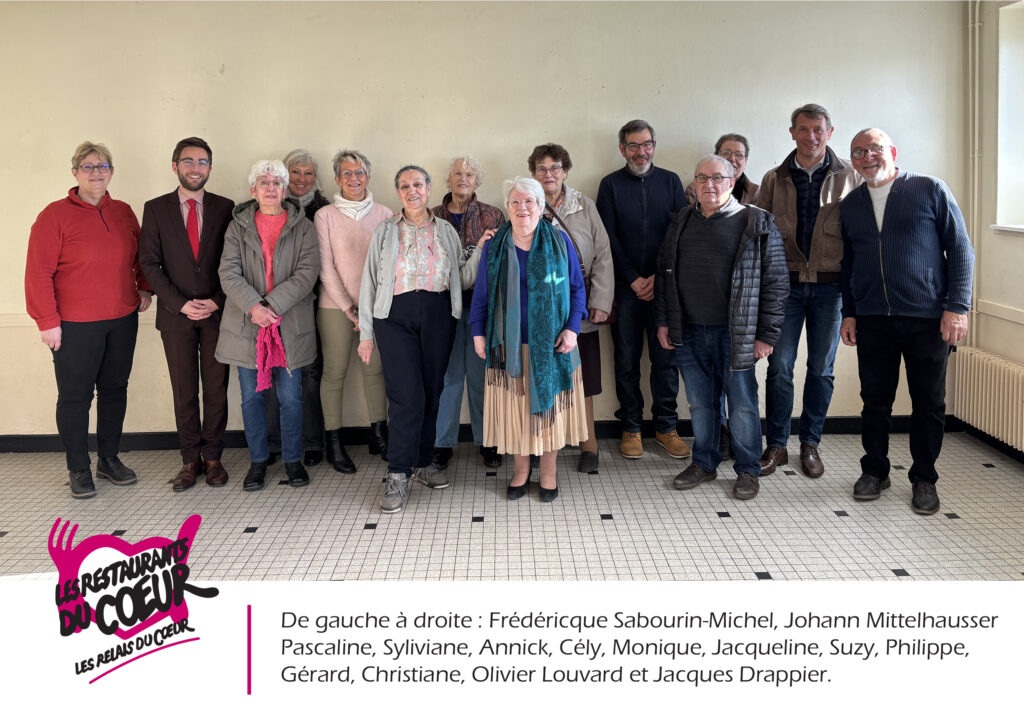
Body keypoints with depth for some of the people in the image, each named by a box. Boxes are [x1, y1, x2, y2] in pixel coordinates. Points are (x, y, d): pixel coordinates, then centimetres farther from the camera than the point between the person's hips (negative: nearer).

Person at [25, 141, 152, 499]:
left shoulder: (123, 213, 8)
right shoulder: (55, 215, -7)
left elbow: (140, 256, 24)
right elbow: (39, 272, -9)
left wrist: (143, 289, 12)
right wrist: (47, 321, -12)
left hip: (122, 320, 5)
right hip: (75, 325, -5)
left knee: (115, 389, 12)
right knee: (75, 396, 3)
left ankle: (109, 459, 26)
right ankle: (79, 469, 15)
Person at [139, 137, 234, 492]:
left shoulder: (225, 207, 4)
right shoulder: (156, 209, 3)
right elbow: (149, 263, -1)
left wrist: (217, 302, -8)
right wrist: (180, 303, -10)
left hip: (217, 313, 0)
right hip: (176, 314, 0)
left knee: (216, 388, 5)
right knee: (184, 391, 5)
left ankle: (212, 457, 16)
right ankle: (191, 459, 15)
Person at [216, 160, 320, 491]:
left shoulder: (303, 227, 4)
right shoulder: (238, 226, 6)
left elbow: (307, 273, -7)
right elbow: (229, 273, -3)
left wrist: (272, 304, -17)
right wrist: (253, 306, -20)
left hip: (289, 325, -1)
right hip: (247, 325, 1)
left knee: (290, 397, 4)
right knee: (251, 396, 8)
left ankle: (292, 459, 22)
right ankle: (258, 460, 23)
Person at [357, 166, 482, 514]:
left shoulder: (445, 230, 13)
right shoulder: (385, 231, 8)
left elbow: (462, 278, 11)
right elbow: (370, 281, 6)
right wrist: (366, 332, 2)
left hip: (438, 315, 2)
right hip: (396, 316, -2)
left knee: (432, 392, 6)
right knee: (406, 396, -10)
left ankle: (422, 461, 21)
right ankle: (398, 475, -2)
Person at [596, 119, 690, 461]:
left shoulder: (670, 182, 8)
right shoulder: (611, 185, 4)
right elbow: (609, 239, -1)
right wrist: (633, 279, -9)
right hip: (625, 288, -1)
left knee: (665, 358, 3)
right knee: (627, 360, 4)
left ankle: (666, 427, 15)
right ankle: (631, 428, 15)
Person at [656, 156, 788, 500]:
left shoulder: (756, 223, -2)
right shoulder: (682, 223, 12)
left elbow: (775, 281, -4)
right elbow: (664, 273, 17)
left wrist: (767, 334, -8)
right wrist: (663, 321, 10)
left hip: (734, 334, -4)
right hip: (689, 332, 4)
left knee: (742, 404, 3)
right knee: (700, 403, 13)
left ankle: (747, 471, 18)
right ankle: (704, 463, 28)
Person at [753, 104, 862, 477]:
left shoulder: (849, 176, 4)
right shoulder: (774, 179, 7)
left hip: (830, 285, 0)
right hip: (786, 282, 0)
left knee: (822, 368, 7)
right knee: (779, 366, 0)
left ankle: (810, 444, 21)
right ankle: (776, 445, 12)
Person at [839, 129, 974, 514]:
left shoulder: (930, 190, 0)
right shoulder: (850, 205, 11)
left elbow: (961, 250, -2)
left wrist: (957, 307, -9)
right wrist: (848, 313, 10)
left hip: (928, 318, -3)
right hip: (872, 320, 3)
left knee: (929, 403, 5)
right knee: (875, 400, 8)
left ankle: (924, 479, 19)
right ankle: (874, 471, 24)